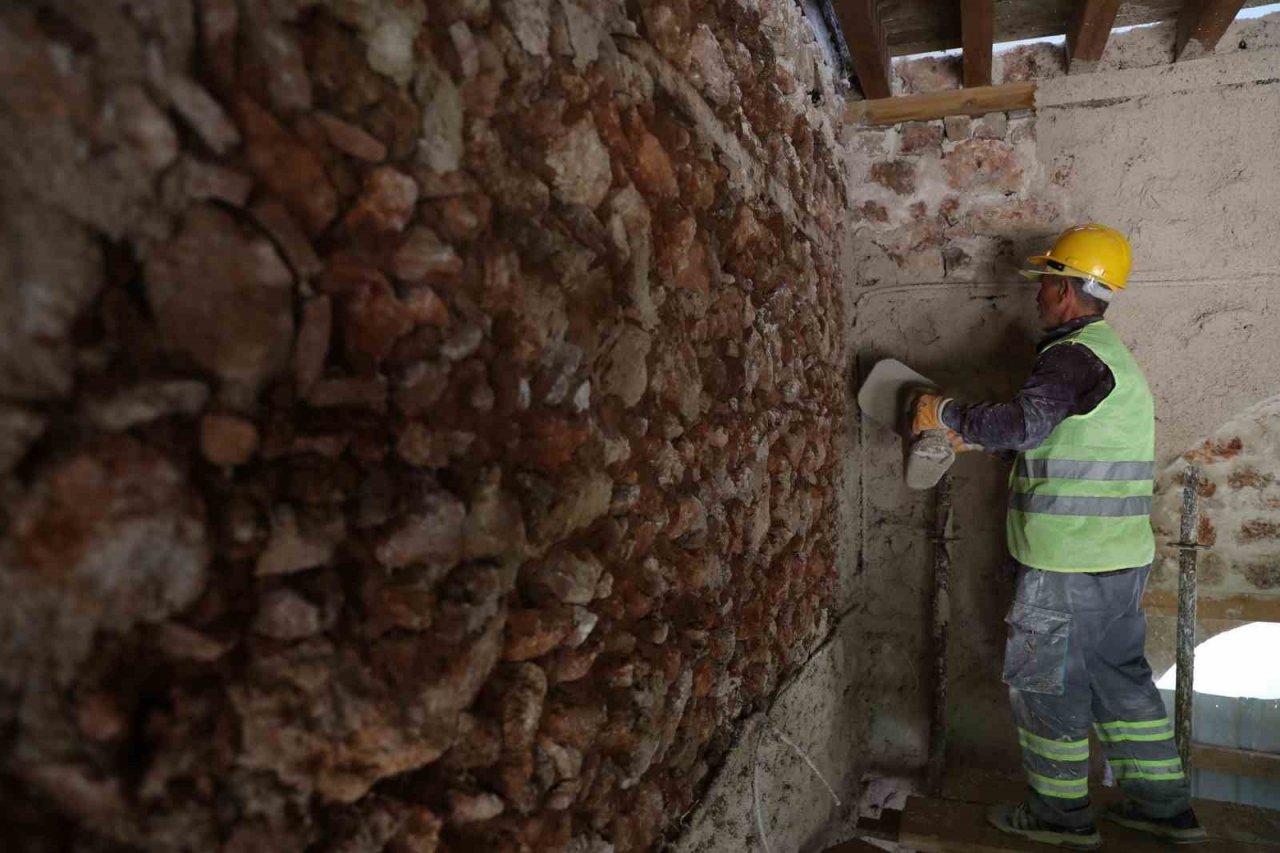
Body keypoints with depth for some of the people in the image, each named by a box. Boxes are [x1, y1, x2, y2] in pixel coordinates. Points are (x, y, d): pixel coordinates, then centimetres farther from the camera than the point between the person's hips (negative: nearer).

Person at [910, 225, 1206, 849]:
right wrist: (972, 439, 20)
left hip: (1069, 565, -9)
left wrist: (945, 414, -16)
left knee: (1044, 682, 5)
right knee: (1119, 676, 20)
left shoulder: (1074, 354, -16)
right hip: (1122, 560, 10)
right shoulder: (1113, 354, 17)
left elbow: (1023, 425, -30)